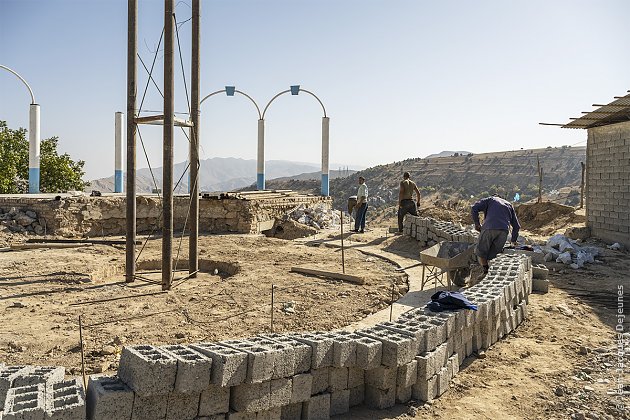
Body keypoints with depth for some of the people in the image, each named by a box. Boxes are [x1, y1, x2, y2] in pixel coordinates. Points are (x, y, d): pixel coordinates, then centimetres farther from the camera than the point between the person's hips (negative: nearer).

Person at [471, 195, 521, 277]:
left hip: (489, 228, -3)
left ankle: (486, 272, 2)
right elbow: (516, 226, 31)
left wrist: (476, 223, 14)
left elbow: (475, 208, 5)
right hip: (504, 231, 3)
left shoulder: (490, 200, 24)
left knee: (480, 252, 11)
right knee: (492, 255, 11)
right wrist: (513, 240, 44)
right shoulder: (509, 205, 33)